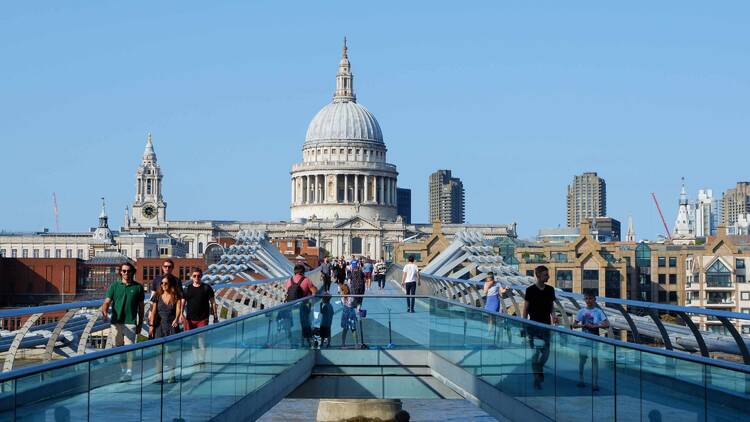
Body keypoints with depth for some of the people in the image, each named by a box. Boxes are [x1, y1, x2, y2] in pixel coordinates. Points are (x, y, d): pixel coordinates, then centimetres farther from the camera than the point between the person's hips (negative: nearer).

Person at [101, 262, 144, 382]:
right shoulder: (114, 286, 6)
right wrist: (104, 312, -23)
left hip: (130, 323, -2)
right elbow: (107, 302, -1)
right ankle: (123, 369, 24)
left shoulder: (138, 287, 5)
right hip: (116, 322, 2)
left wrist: (140, 324, 9)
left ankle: (129, 372, -9)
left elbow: (141, 307, 10)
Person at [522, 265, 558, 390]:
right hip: (534, 325, -4)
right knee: (536, 351, -3)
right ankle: (537, 379, 4)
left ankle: (538, 370, 30)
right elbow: (526, 308, -3)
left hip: (546, 325, 4)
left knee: (546, 351, 5)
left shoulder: (550, 290, 7)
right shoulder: (530, 290, -6)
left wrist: (553, 315, -5)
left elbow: (551, 306, 15)